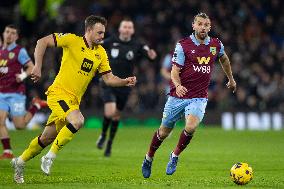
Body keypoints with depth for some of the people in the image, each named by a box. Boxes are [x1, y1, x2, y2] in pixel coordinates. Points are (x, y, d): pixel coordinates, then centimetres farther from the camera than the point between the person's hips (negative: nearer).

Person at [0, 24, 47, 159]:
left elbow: (32, 67, -10)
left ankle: (36, 105, 19)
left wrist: (23, 75, -27)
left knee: (19, 125, -3)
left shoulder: (19, 51, -6)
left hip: (16, 93, -5)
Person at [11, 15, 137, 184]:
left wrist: (126, 81, -8)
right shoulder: (72, 40, -10)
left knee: (47, 138, 12)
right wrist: (38, 67, -16)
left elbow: (109, 78, 9)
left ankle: (20, 162, 33)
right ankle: (50, 157, -17)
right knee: (78, 120, -31)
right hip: (59, 92, -7)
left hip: (74, 100, 7)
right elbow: (42, 42, -9)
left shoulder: (101, 53, 8)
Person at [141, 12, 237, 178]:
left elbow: (224, 59, 26)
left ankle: (175, 156, -1)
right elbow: (175, 70, -11)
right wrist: (178, 85, -31)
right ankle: (149, 158, 34)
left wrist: (231, 79, 35)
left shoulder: (216, 45, 3)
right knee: (164, 132, 8)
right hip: (178, 96, -1)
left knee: (191, 127, -26)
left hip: (199, 97, 1)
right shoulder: (183, 45, -7)